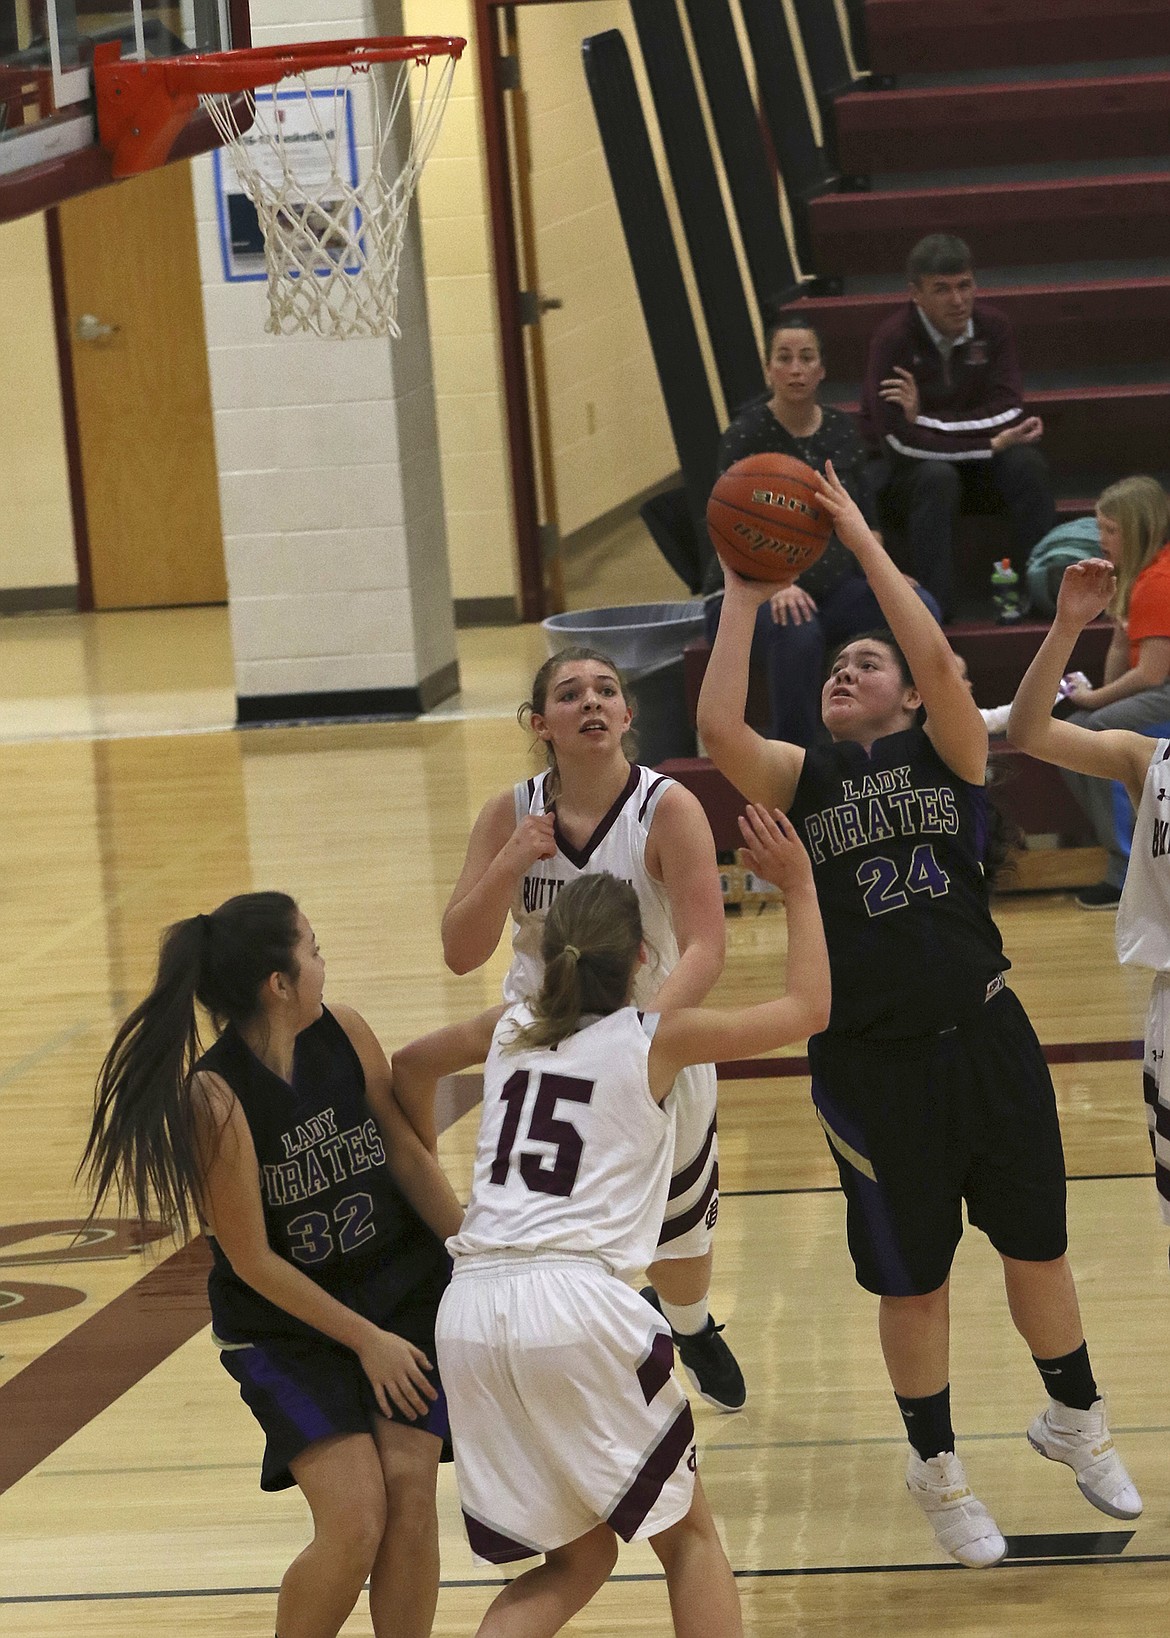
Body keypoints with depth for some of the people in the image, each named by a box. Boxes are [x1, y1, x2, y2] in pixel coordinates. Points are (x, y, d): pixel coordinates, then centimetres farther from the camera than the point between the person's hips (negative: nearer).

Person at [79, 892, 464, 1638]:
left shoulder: (345, 1035, -9)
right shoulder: (212, 1100, -25)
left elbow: (407, 1155, 5)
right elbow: (253, 1262, -17)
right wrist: (366, 1341, -13)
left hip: (404, 1289, 4)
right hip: (287, 1324, -4)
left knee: (409, 1489, -11)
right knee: (355, 1520, -17)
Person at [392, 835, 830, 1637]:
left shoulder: (512, 1028, 17)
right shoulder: (658, 1037, 3)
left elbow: (409, 1068, 36)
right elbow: (808, 1010, 12)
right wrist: (799, 889, 23)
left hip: (469, 1314, 5)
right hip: (576, 1304, -5)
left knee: (577, 1558, 18)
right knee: (689, 1533, 14)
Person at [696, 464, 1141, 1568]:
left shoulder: (945, 751, 4)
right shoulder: (801, 780, 6)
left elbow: (936, 658, -16)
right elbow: (717, 725, -13)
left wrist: (861, 540, -13)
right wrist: (745, 594, -8)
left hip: (983, 1040, 0)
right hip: (872, 1061, 0)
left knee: (1036, 1247, 12)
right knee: (911, 1279, 9)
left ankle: (1075, 1420, 35)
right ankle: (936, 1468, 27)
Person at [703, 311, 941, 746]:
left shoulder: (840, 429, 7)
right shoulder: (745, 436, -9)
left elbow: (864, 520, 10)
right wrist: (776, 586, -39)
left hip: (832, 588, 5)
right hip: (749, 596, -5)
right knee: (797, 632, -41)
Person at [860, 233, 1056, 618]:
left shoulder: (992, 326, -6)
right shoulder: (892, 338, -19)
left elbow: (1008, 414, -15)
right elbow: (898, 438, -25)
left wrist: (927, 419, -27)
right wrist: (992, 443, -24)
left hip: (978, 470, 4)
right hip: (903, 473, -4)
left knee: (1027, 463, -26)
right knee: (937, 477, -37)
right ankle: (934, 607, -38)